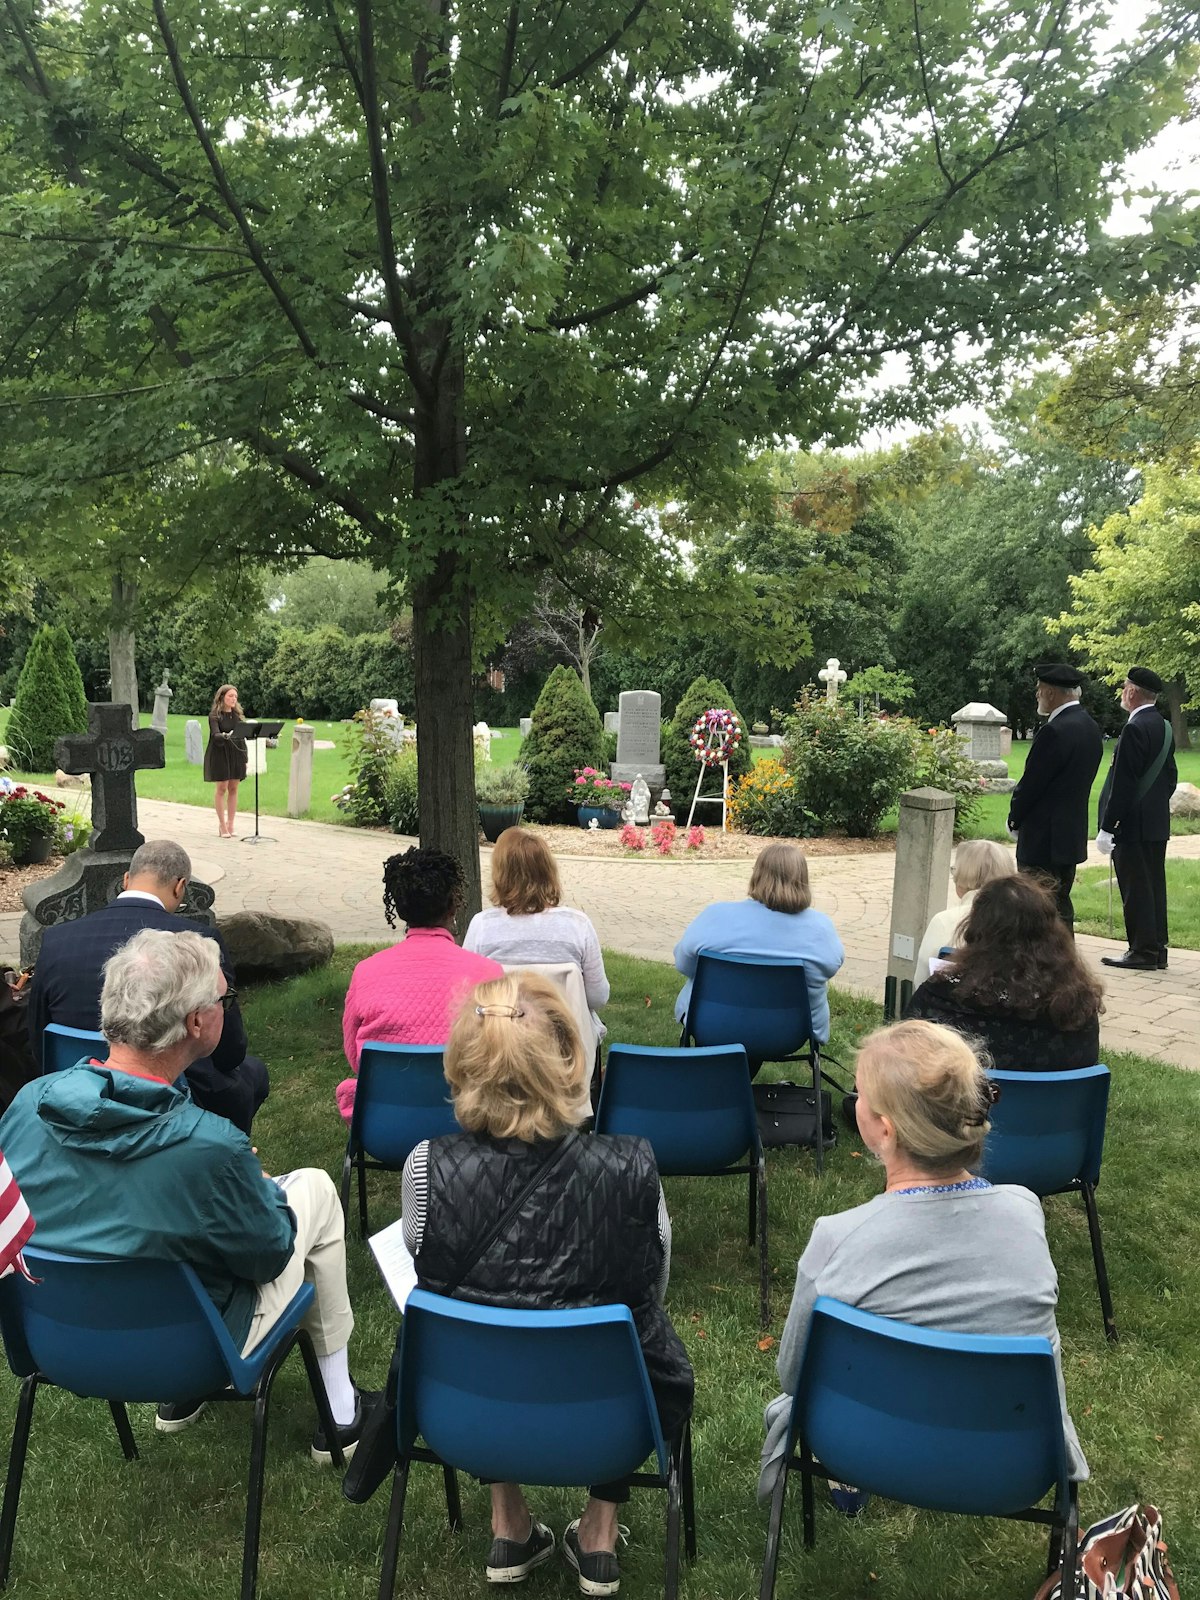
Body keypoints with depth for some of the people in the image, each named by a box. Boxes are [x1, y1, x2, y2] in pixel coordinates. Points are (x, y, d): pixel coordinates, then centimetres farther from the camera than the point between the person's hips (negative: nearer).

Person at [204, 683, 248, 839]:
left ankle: (230, 824, 9)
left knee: (233, 789, 4)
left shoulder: (238, 714, 12)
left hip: (236, 754, 5)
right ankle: (222, 825, 2)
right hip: (220, 754, -5)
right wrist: (225, 736, -39)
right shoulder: (214, 715, -4)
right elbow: (215, 735, -18)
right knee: (221, 788, -3)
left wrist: (245, 756, 11)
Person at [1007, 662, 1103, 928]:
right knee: (1061, 904, 18)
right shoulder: (1090, 727, 9)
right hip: (1072, 835, 10)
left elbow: (1031, 784, -16)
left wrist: (1014, 819, 1)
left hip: (1044, 839, -9)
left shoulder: (1054, 731, -20)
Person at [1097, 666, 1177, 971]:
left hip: (1133, 823, -9)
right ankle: (1156, 949, 21)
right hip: (1158, 822, 9)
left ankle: (1142, 952, 2)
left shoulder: (1135, 729, -18)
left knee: (1135, 889, -3)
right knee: (1154, 886, 13)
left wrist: (1107, 828, -18)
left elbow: (1123, 784, -20)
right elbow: (1170, 776, 16)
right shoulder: (1164, 727, 11)